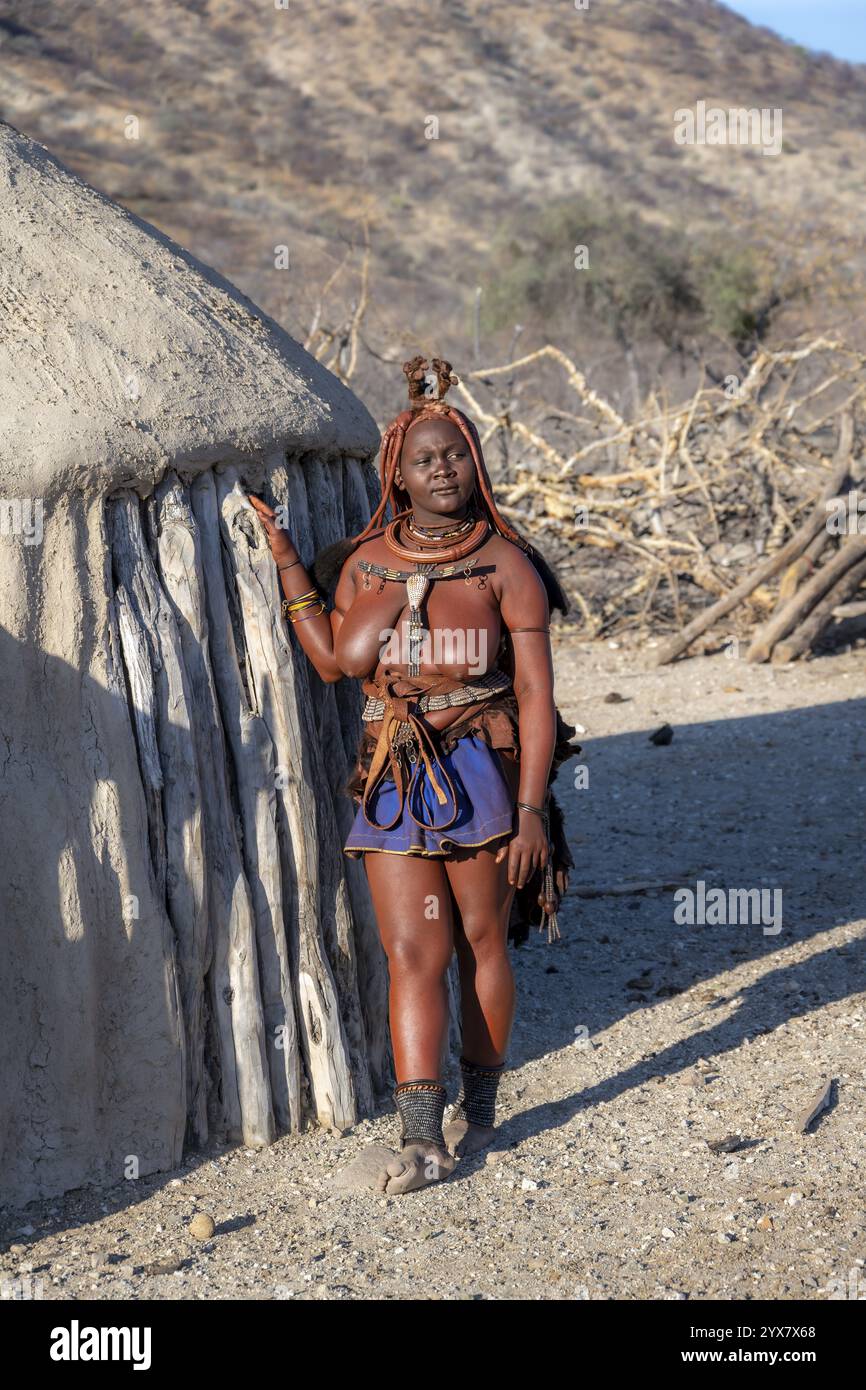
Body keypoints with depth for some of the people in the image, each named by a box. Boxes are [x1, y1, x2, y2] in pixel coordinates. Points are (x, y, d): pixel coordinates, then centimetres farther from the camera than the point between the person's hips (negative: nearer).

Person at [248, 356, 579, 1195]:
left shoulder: (505, 564, -2)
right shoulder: (364, 561, 8)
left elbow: (535, 694, -5)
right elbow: (335, 659, -4)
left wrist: (531, 808, -11)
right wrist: (285, 561, -2)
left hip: (481, 772, -2)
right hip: (394, 780, 2)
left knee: (481, 943, 9)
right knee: (412, 955, -3)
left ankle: (480, 1108, 26)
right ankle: (422, 1140, -5)